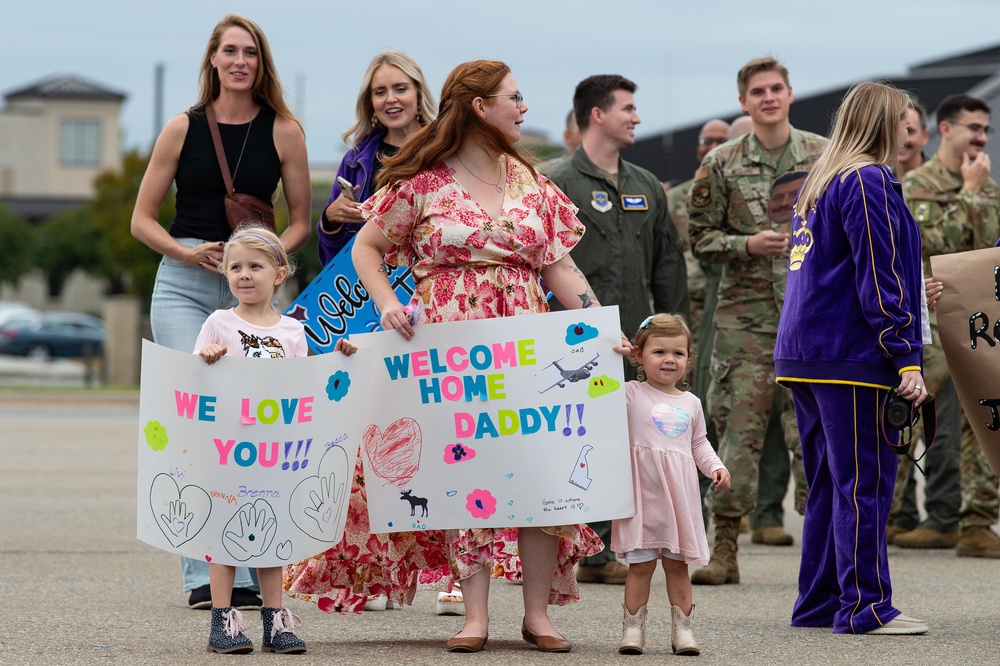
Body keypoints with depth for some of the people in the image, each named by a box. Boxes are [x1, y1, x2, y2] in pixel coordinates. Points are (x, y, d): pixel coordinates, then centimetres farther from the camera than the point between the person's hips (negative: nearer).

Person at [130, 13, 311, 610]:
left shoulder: (284, 130, 6)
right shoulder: (184, 129, 6)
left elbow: (301, 222, 10)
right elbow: (143, 219, 9)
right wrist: (189, 253, -8)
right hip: (184, 284, 0)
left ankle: (247, 573, 0)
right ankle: (202, 575, -7)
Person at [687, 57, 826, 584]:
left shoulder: (825, 156, 7)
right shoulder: (721, 164, 5)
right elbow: (701, 238, 5)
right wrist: (749, 245, -10)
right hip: (745, 313, 0)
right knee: (738, 426, -1)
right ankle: (724, 550, 4)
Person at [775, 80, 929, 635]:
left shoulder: (818, 182, 18)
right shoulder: (868, 182, -10)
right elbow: (878, 280, -16)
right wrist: (906, 360, -16)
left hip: (803, 354, 10)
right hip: (852, 358, -10)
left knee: (830, 482, 13)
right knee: (865, 484, -6)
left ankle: (819, 603, 17)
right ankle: (865, 606, -5)